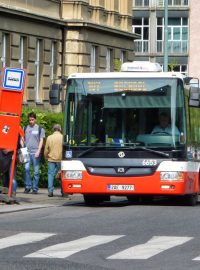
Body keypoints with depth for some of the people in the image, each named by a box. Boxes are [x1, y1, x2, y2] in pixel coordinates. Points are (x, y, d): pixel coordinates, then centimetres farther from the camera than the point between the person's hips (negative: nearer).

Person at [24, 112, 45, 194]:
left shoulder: (40, 129, 7)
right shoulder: (25, 128, 13)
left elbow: (41, 141, 3)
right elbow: (23, 140, 17)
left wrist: (38, 151, -8)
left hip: (36, 153, -1)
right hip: (27, 152, 1)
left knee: (36, 171, 0)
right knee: (26, 168, -14)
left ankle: (35, 188, 6)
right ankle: (28, 186, -6)